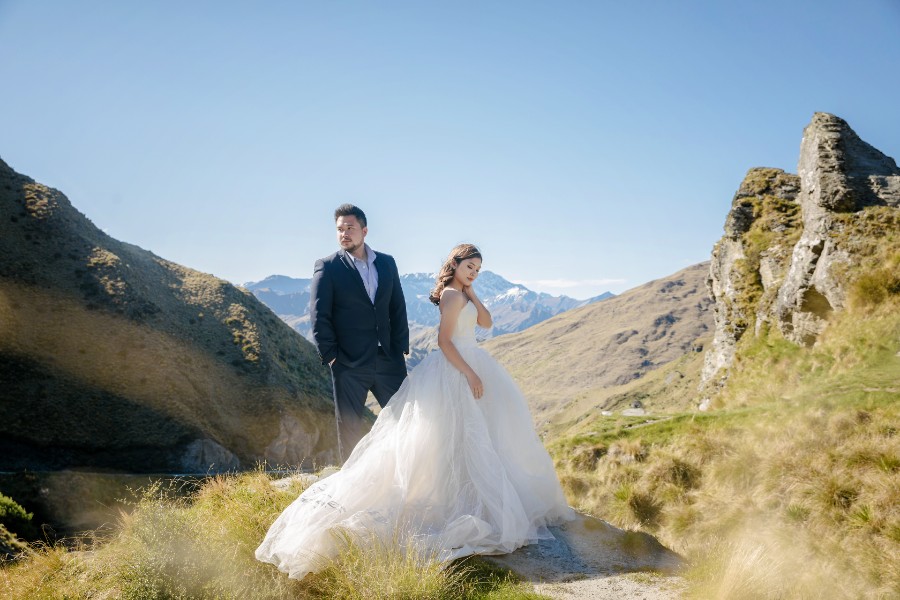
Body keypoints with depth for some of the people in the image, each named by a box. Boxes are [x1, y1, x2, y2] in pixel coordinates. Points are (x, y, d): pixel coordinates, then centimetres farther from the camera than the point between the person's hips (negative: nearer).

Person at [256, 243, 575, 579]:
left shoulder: (461, 294, 14)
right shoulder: (452, 295, -15)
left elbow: (486, 322, 10)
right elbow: (444, 341, -20)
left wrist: (472, 293, 1)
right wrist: (470, 374, -22)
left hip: (470, 364, 10)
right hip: (457, 368, -10)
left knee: (474, 435, 14)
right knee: (464, 435, -6)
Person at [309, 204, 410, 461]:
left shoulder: (387, 263, 10)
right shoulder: (327, 267, -2)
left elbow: (398, 308, 10)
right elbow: (319, 316, -5)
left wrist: (401, 348, 4)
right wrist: (330, 356, -9)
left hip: (389, 361, 4)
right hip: (349, 365, -3)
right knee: (350, 429, 7)